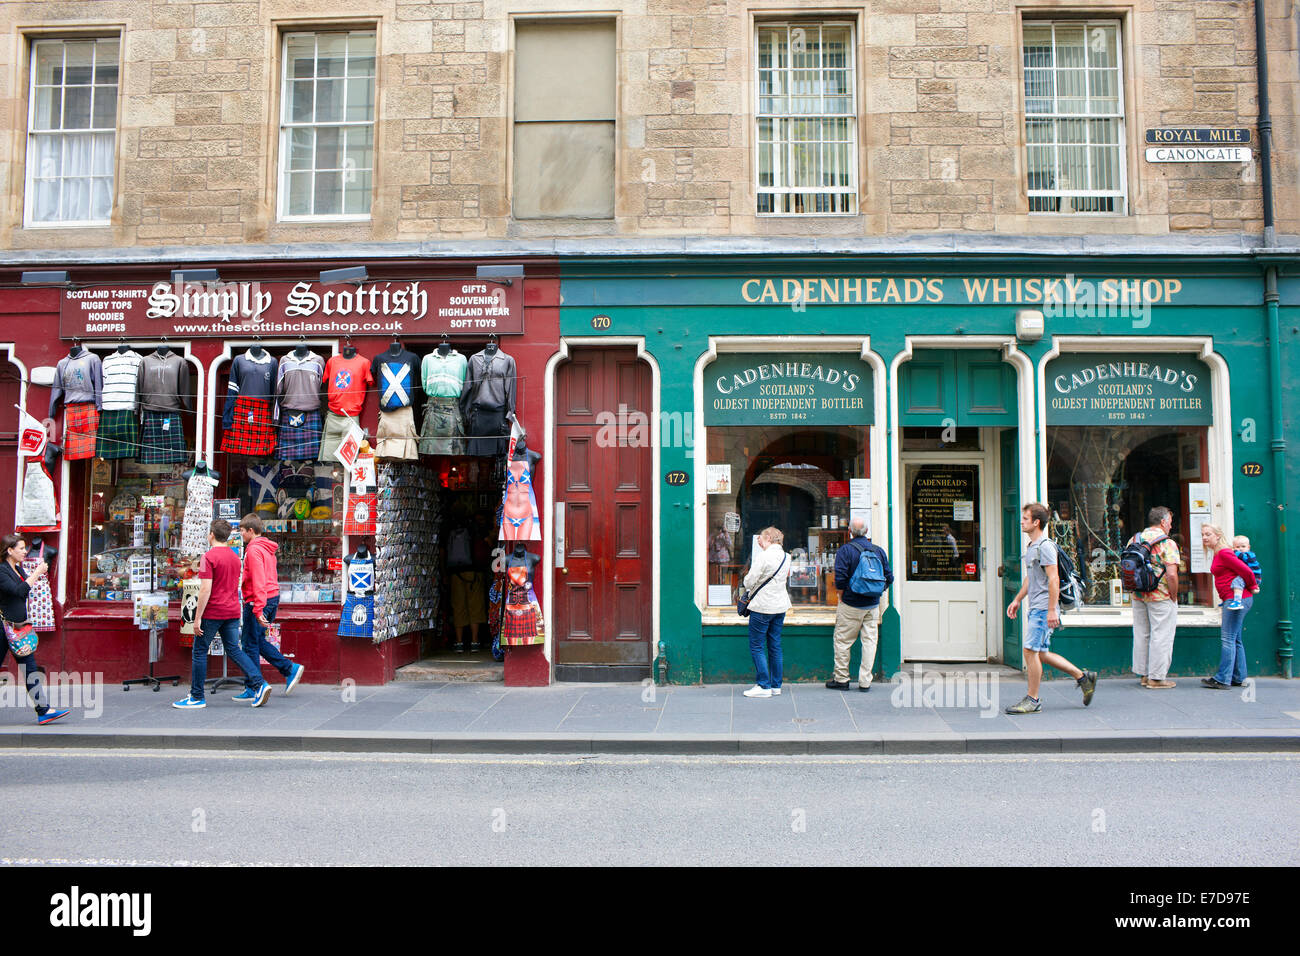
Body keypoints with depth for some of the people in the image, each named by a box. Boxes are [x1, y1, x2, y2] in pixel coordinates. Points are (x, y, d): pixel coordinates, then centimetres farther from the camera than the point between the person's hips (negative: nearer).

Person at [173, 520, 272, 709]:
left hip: (212, 613, -7)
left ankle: (197, 697, 11)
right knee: (234, 650, 10)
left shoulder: (209, 557, -13)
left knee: (200, 652, 5)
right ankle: (259, 685, -3)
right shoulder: (235, 557, 12)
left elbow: (206, 589, -17)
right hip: (232, 612, 7)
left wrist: (197, 617, -14)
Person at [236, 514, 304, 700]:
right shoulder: (267, 548, 15)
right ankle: (290, 669, 12)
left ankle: (252, 689, 6)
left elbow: (258, 581, -21)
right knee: (258, 641, 17)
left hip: (258, 601, -9)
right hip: (272, 597, 9)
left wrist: (258, 610, -24)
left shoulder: (254, 550, -14)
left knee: (250, 645, 0)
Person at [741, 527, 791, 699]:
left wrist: (748, 587, 8)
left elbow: (749, 581, -15)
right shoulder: (784, 556, 8)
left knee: (757, 647, 0)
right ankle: (776, 686, 16)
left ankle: (764, 686, -1)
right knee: (775, 646, 12)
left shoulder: (763, 556, -15)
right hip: (780, 606, 8)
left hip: (763, 606, -8)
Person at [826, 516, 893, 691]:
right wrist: (875, 593, 15)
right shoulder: (879, 551, 4)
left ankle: (841, 679, 11)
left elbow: (840, 578, -16)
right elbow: (889, 578, 6)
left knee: (843, 641, 6)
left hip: (851, 604, -4)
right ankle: (865, 682, 9)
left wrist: (842, 598, -3)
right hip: (873, 605, 4)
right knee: (870, 641, 7)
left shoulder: (845, 550, -9)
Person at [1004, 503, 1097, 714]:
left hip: (1043, 609, -10)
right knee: (1041, 654, 12)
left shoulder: (1045, 546, -13)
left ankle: (1032, 700, -1)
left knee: (1031, 650, -9)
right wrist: (1017, 600, 26)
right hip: (1035, 608, 10)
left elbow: (1053, 579, -18)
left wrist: (1052, 610, -22)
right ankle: (1083, 677, 24)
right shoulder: (1031, 546, 17)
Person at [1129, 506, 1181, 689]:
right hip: (1161, 598, -6)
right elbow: (1171, 575, -20)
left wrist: (1135, 588, 16)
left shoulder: (1134, 540, 7)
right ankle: (1157, 677, 5)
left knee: (1141, 635, 14)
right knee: (1161, 636, 2)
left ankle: (1143, 674, 22)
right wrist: (1173, 596, -8)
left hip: (1138, 596, 6)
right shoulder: (1167, 543, -13)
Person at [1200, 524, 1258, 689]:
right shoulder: (1217, 554, 17)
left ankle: (1222, 680, -10)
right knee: (1235, 640, 14)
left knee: (1227, 639, -10)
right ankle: (1239, 678, 19)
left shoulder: (1224, 553, -14)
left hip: (1238, 599, -11)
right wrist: (1251, 587, 18)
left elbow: (1246, 571, -17)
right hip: (1234, 600, 11)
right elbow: (1242, 569, 24)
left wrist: (1252, 587, -3)